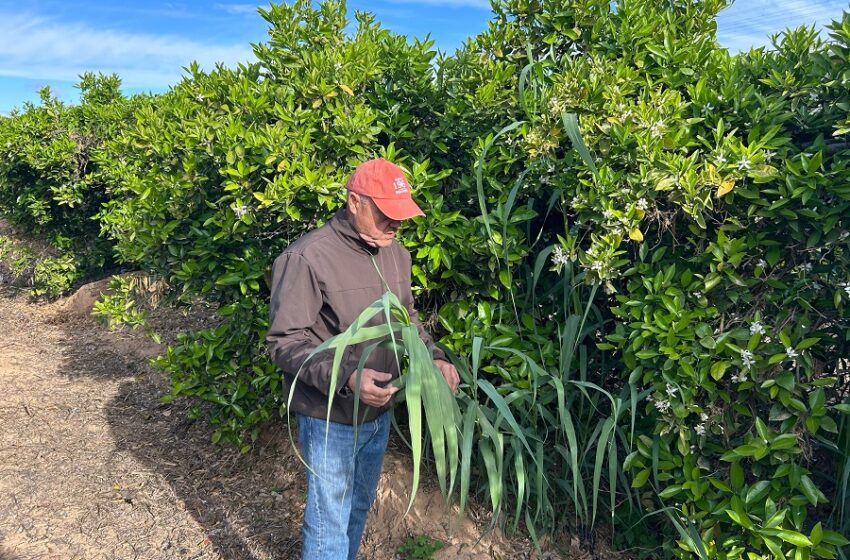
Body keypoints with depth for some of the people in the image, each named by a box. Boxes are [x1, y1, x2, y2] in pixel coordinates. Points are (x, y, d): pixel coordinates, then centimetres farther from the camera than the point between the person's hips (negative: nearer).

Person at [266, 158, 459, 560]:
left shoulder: (396, 254, 0)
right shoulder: (308, 257, -23)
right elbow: (284, 341, -22)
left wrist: (434, 357, -6)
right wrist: (345, 378, -34)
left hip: (379, 412, 7)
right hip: (330, 418, -7)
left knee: (360, 505, 26)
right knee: (330, 520, 10)